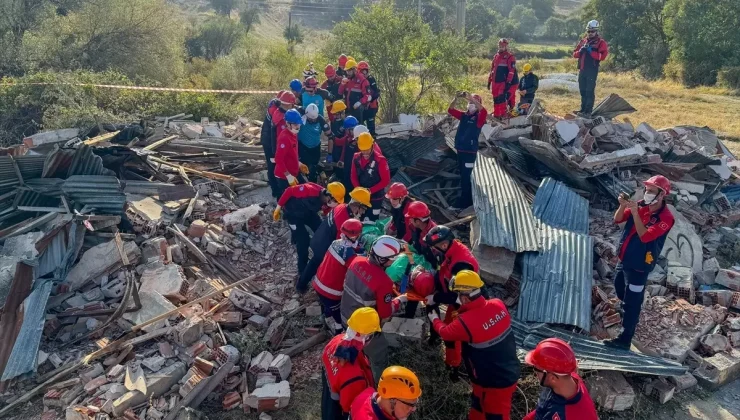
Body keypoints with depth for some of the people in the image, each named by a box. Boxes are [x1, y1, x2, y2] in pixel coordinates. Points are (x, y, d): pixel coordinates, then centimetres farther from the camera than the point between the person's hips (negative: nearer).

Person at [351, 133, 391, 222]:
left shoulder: (380, 160, -18)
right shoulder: (356, 158, -2)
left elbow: (386, 180, -16)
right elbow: (353, 176, 5)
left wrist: (370, 190, -21)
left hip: (375, 197, -5)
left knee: (373, 221, 3)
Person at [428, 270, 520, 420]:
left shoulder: (465, 322, -30)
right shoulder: (498, 304, -13)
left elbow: (445, 332, -6)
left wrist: (434, 319, 13)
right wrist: (463, 308, 10)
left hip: (494, 383, -7)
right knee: (478, 405, 28)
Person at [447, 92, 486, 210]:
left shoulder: (479, 117, -7)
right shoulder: (464, 115, 10)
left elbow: (484, 111, -28)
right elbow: (450, 110, 3)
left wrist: (472, 98, -31)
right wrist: (456, 98, -13)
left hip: (470, 151, -7)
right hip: (460, 150, 7)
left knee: (466, 177, -4)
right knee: (463, 176, 15)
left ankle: (464, 202, 2)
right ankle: (467, 199, 27)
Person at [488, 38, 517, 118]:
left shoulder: (510, 57, -6)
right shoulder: (496, 56, 16)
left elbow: (512, 71, -14)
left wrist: (508, 82, -21)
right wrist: (489, 81, 19)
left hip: (504, 82, -7)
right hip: (495, 82, 7)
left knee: (501, 98, -17)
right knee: (495, 98, 10)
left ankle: (503, 114, -14)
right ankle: (496, 114, 18)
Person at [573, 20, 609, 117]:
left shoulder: (601, 43, -1)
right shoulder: (583, 41, 16)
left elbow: (602, 56, -13)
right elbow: (574, 54, 13)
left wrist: (591, 51, -19)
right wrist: (581, 51, -7)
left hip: (592, 70, -6)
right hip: (582, 70, 6)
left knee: (590, 91, -7)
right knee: (582, 91, 12)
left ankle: (588, 111, -6)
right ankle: (583, 109, 21)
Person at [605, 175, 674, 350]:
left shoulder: (665, 218, -20)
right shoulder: (641, 205, -1)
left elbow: (645, 236, -31)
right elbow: (618, 220, -1)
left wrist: (635, 213, -34)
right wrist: (623, 206, -21)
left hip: (640, 265, -7)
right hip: (624, 259, 7)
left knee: (632, 303, -3)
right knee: (620, 290, 26)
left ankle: (625, 339, 4)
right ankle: (627, 315, 52)